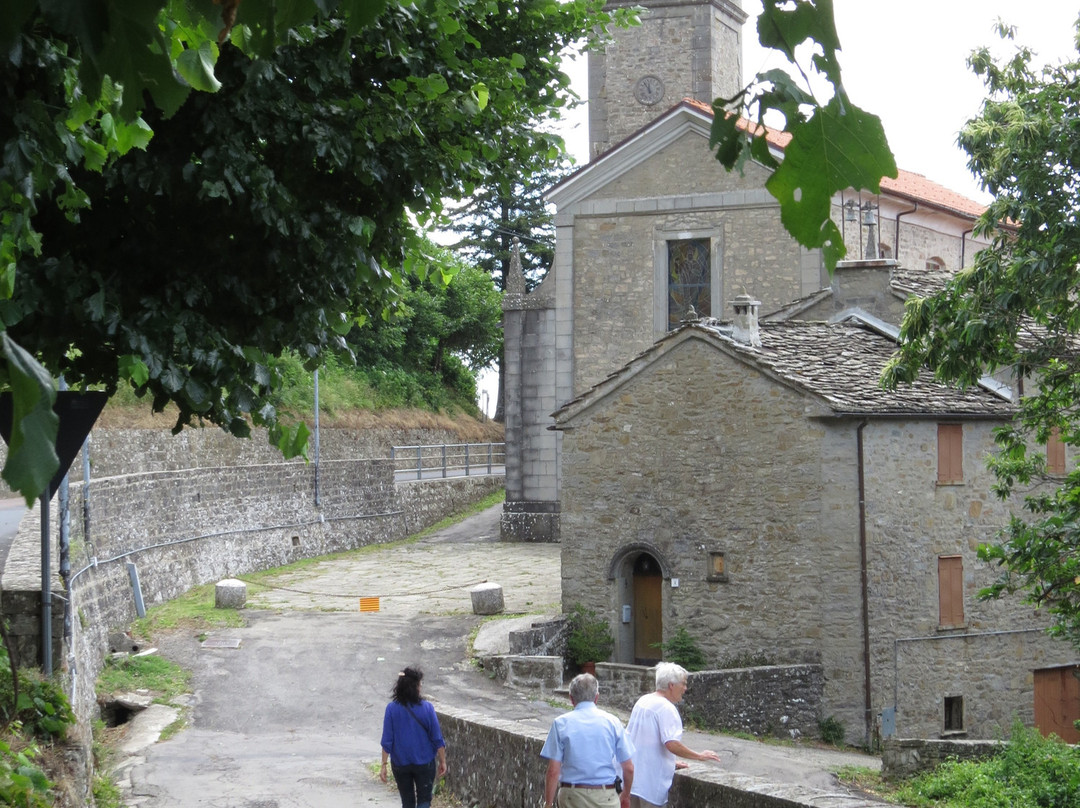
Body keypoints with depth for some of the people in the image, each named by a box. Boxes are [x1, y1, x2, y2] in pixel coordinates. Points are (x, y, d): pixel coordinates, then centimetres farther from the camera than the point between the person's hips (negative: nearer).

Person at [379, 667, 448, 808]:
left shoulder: (392, 708, -9)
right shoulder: (426, 708, -11)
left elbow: (387, 741, -8)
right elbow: (437, 739, -6)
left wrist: (384, 765, -1)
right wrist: (442, 761, 6)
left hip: (400, 764, 1)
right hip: (424, 763, -1)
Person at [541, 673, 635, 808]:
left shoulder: (561, 724, -1)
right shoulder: (612, 722, 2)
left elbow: (553, 771, -7)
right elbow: (629, 768, 3)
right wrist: (625, 796, 20)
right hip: (605, 797, 0)